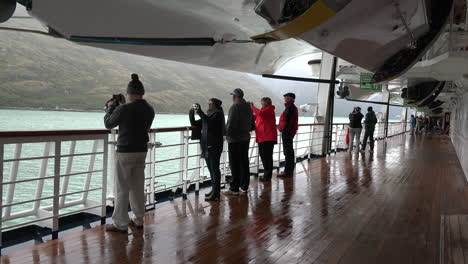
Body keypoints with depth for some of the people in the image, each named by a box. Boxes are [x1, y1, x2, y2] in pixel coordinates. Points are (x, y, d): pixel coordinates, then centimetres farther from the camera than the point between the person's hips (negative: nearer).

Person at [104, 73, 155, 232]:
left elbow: (108, 124, -1)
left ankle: (120, 224, 7)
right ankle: (138, 220, 21)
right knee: (138, 187, 14)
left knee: (122, 189, 2)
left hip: (125, 152, -6)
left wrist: (110, 107, 14)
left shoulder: (123, 109, -16)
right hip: (142, 151, 6)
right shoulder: (150, 110, 2)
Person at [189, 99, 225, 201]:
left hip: (214, 146, -8)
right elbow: (194, 123, 18)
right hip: (207, 146, 8)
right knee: (211, 169, 13)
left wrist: (199, 111, -24)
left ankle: (216, 193, -4)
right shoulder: (208, 114, 19)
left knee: (215, 169, -7)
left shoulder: (218, 113, -5)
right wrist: (192, 112, 4)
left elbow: (209, 120, -25)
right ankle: (214, 190, 23)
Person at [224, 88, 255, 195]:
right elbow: (252, 125, 15)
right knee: (244, 162, 13)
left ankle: (234, 188, 1)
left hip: (234, 139, -8)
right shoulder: (248, 107, 10)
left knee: (234, 164, -3)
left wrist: (227, 134, -7)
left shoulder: (234, 107, -15)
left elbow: (230, 124, -21)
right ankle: (244, 186, 20)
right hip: (246, 138, 8)